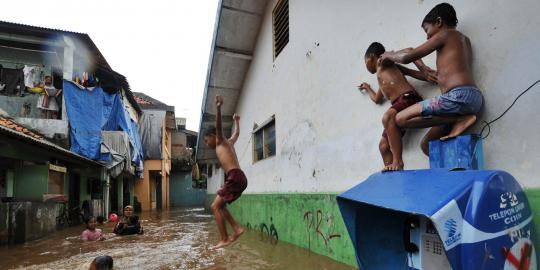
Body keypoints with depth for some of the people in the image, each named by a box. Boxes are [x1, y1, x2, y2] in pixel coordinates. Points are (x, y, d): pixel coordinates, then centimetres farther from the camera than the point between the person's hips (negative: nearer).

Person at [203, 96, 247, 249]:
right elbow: (237, 133, 44)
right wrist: (236, 121, 60)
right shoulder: (229, 143, 25)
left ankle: (224, 239, -5)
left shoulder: (221, 141, 4)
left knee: (215, 207, -5)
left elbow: (218, 126, -14)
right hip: (239, 178, 9)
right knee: (219, 205, 17)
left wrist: (218, 108, -28)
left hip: (235, 177, -9)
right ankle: (237, 229, 8)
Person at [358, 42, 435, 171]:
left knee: (387, 117, -36)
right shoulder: (381, 79, 32)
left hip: (409, 97, -9)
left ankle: (398, 161, -35)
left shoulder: (384, 62, 11)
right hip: (400, 105, 9)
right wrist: (367, 88, 56)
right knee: (384, 145, 2)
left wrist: (425, 68, -11)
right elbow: (377, 99, 43)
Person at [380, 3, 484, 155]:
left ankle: (460, 120, -12)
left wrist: (389, 55, 18)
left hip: (460, 96, -9)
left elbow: (407, 57, -1)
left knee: (401, 119, -9)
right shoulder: (464, 39, 29)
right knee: (427, 144, 9)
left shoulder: (444, 34, 4)